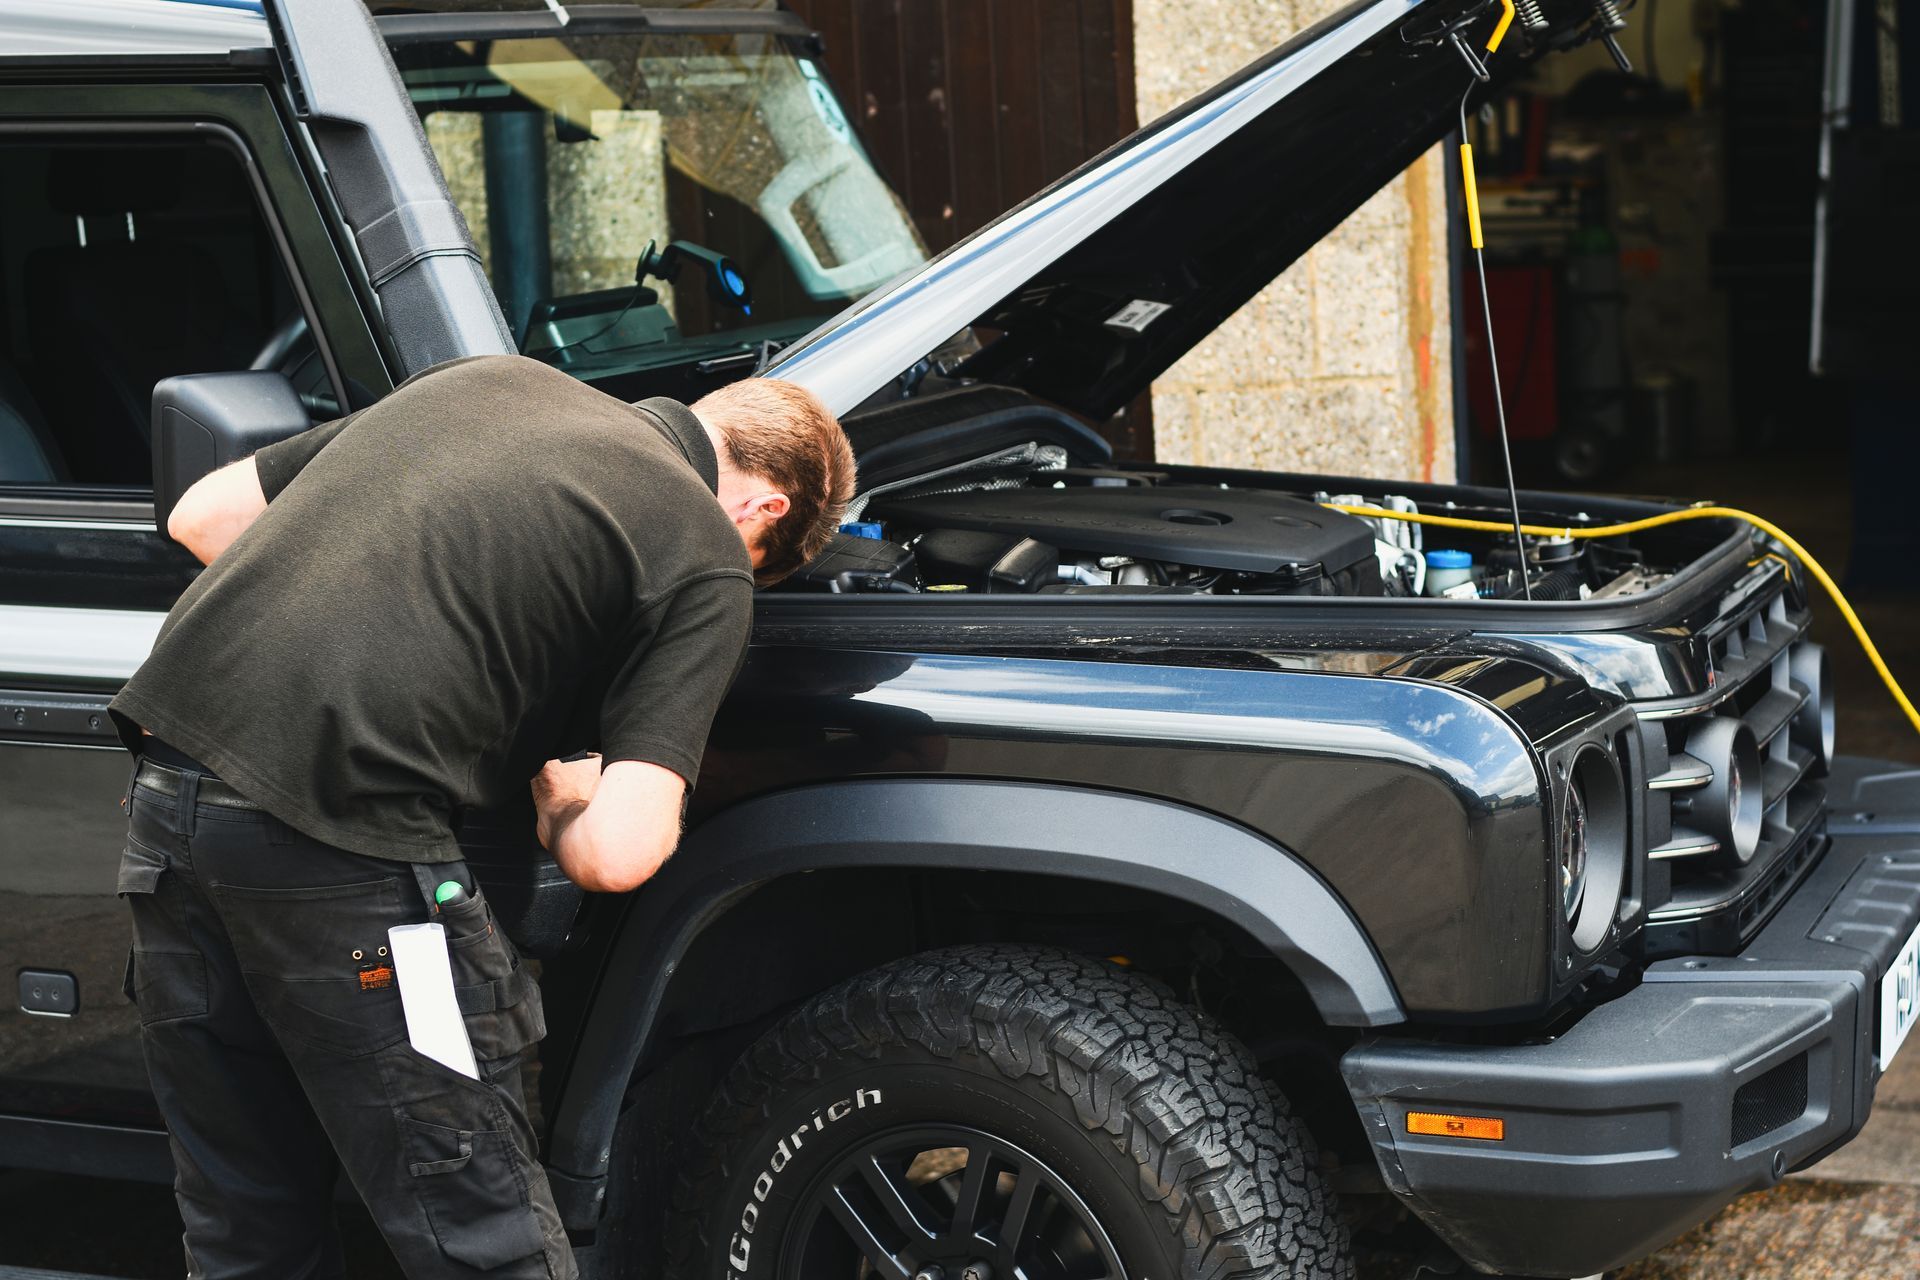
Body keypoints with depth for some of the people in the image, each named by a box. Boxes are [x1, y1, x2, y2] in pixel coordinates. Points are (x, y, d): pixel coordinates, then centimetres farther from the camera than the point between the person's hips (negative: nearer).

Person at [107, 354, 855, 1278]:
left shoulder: (485, 377, 22)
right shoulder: (709, 562, 4)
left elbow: (201, 517, 25)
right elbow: (615, 853, -7)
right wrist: (562, 798, 16)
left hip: (174, 753, 7)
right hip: (340, 835, -7)